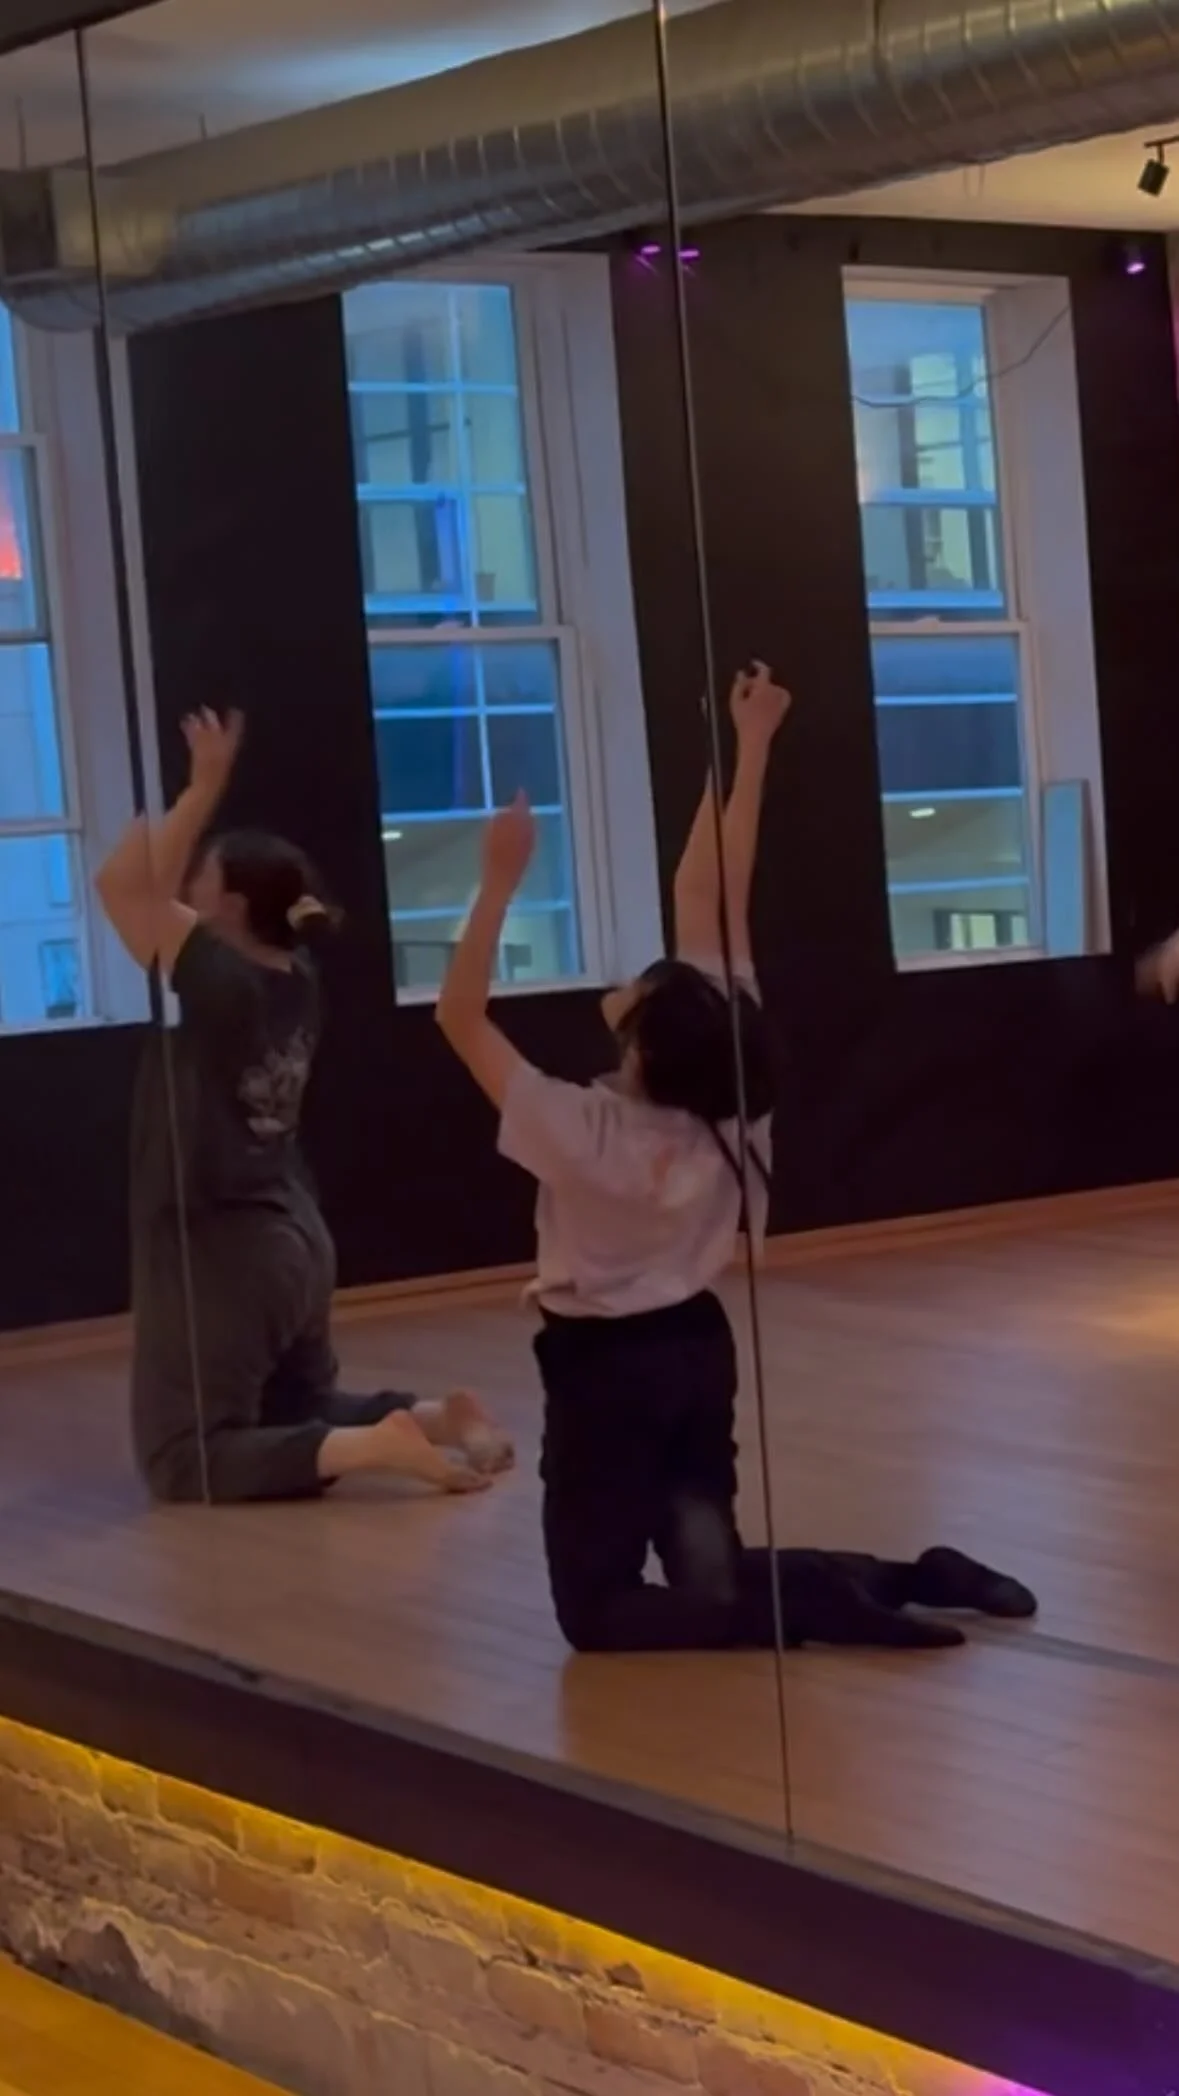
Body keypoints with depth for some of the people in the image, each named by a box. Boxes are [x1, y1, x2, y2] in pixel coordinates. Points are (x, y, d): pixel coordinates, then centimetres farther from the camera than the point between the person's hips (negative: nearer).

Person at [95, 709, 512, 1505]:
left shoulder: (219, 980, -19)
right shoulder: (296, 978, 3)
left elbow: (122, 885, -18)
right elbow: (160, 890, 13)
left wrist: (201, 790, -13)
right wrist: (207, 793, 7)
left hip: (219, 1253, -9)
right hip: (297, 1242, 9)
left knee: (184, 1458, -5)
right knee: (299, 1414, 27)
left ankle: (368, 1446, -21)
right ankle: (436, 1416, 4)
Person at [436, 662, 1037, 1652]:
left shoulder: (584, 1132, -23)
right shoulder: (727, 1101, -9)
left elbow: (461, 1015, -19)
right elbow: (714, 896, -8)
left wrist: (502, 883, -24)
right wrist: (750, 745, -5)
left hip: (605, 1366, -6)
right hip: (699, 1347, 6)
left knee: (597, 1608, -1)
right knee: (712, 1577, 12)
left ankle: (808, 1603, -20)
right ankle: (904, 1578, -8)